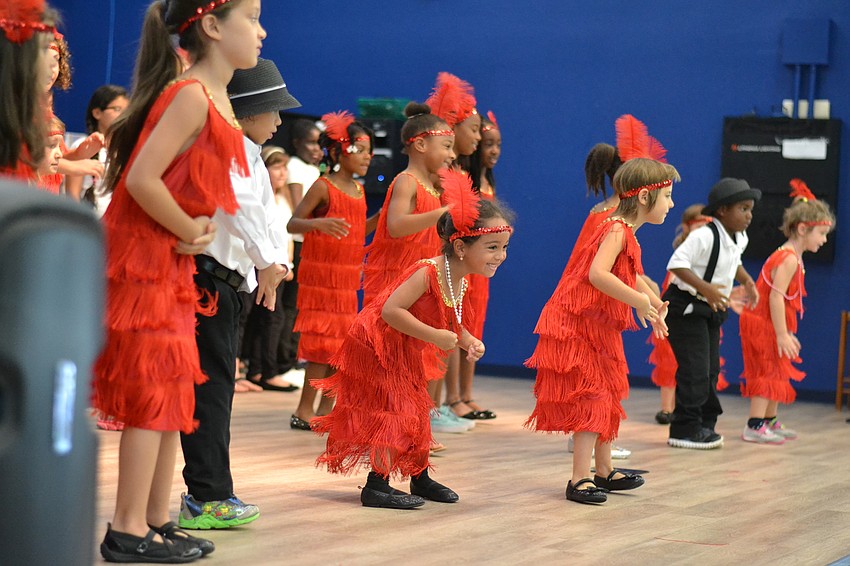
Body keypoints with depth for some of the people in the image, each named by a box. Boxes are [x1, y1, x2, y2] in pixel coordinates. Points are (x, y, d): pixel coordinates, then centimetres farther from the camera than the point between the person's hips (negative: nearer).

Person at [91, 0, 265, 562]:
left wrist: (196, 234, 6)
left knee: (173, 392, 12)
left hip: (172, 265, 10)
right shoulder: (191, 95, -18)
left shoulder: (216, 98, 12)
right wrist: (190, 232, -15)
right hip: (142, 260, -10)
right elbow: (142, 179, -27)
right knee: (154, 392, -6)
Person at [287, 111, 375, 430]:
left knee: (342, 343, 9)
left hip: (347, 277, 8)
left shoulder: (359, 190, 11)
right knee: (323, 342, -8)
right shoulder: (324, 187, -11)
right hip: (321, 275, -8)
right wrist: (319, 223, -36)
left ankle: (326, 408, 16)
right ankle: (304, 410, -2)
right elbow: (292, 224, -17)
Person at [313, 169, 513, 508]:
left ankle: (420, 478, 32)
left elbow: (449, 323, 14)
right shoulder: (427, 273, -30)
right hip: (378, 346, -9)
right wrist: (435, 336, -34)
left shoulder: (460, 281, -1)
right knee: (394, 411, -11)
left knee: (415, 410, 18)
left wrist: (469, 341, -6)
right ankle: (376, 486, -5)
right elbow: (390, 311, -36)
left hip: (406, 354, 9)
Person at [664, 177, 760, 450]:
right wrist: (706, 288, -36)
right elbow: (676, 264, -30)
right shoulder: (704, 236, -22)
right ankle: (685, 429, -3)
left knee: (710, 370, 11)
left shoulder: (739, 238, 7)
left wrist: (746, 280, 16)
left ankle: (704, 426, 20)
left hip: (711, 310, 9)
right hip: (686, 307, -9)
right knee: (695, 370, -11)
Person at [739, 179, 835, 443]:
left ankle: (770, 422, 27)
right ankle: (755, 426, -7)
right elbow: (776, 297, -27)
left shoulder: (792, 257, 12)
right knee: (768, 372, -8)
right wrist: (783, 335, -26)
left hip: (770, 325, 10)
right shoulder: (789, 259, -20)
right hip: (763, 324, -10)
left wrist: (786, 333, 16)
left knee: (777, 373, 17)